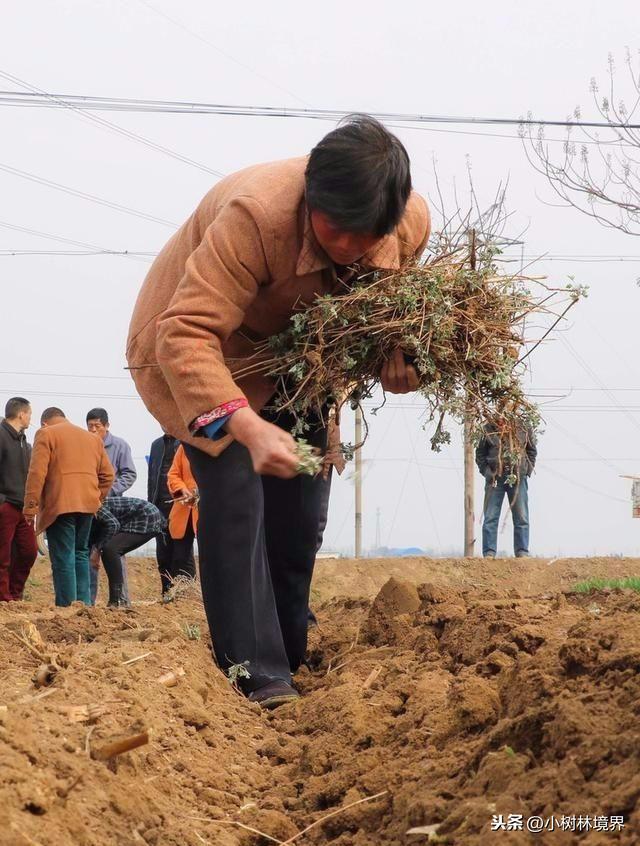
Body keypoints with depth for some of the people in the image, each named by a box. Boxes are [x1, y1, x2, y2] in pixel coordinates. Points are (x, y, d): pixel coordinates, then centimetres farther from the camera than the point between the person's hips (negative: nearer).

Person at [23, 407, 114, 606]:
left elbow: (37, 473, -9)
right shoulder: (93, 438, 20)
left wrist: (30, 507, -8)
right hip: (87, 505, 6)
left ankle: (67, 606, -10)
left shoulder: (46, 434, 1)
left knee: (63, 558, -5)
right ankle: (84, 603, 13)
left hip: (59, 505, -6)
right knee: (80, 553, 16)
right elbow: (107, 475, 17)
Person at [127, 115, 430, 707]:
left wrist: (403, 357, -26)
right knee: (237, 499, -18)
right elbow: (186, 334, -46)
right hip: (207, 348, -6)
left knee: (299, 512, 7)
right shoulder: (256, 214, -41)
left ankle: (290, 662, 22)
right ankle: (256, 678, -18)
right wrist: (249, 428, -59)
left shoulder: (412, 225, -22)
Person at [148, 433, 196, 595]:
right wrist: (151, 505, 13)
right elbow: (151, 476, 19)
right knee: (163, 556, 5)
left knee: (183, 555, -5)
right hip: (162, 506, 6)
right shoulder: (157, 445, 18)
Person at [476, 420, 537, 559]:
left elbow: (532, 451, 14)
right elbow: (480, 452, 9)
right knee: (490, 518, -1)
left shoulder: (525, 429, 4)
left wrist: (527, 470, 2)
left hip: (518, 478, 1)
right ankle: (489, 553, 2)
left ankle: (522, 552, 8)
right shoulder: (489, 430, 2)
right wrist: (486, 471, -2)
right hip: (495, 479, -1)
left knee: (521, 518, 2)